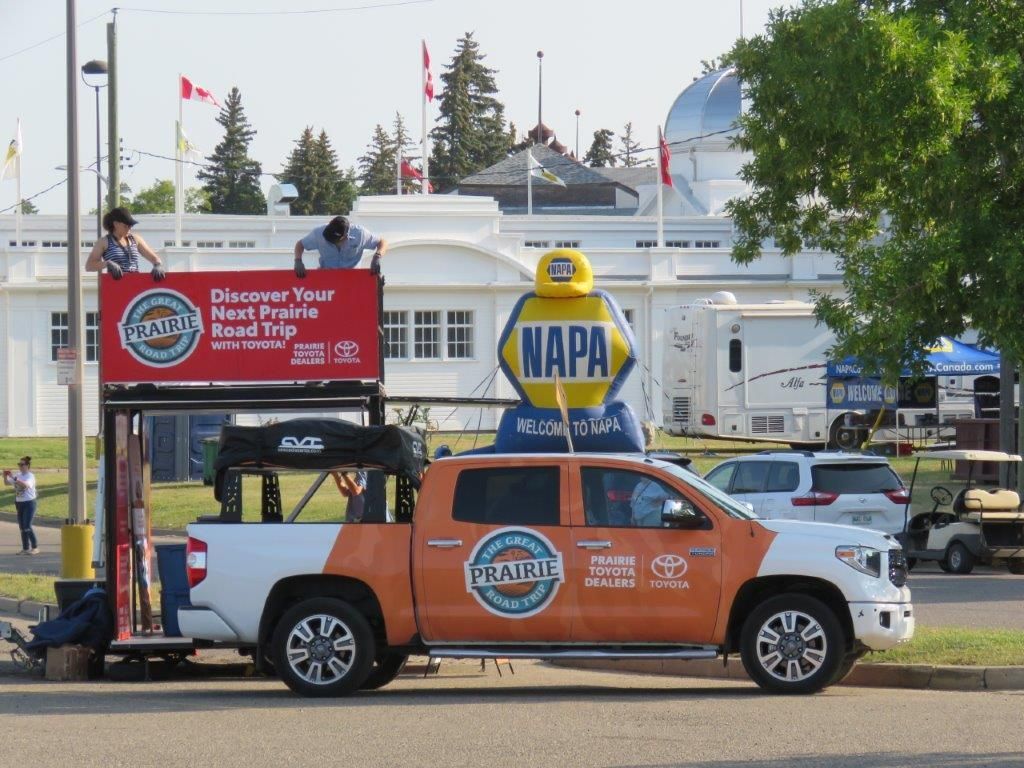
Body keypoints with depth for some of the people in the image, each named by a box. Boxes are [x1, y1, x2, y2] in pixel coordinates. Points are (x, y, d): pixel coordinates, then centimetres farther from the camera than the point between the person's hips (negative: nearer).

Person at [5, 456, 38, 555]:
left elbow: (25, 484, -32)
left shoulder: (30, 476, -12)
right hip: (19, 503, 7)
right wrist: (5, 476, -13)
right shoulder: (18, 476, 8)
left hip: (29, 503, -7)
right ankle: (25, 548, 14)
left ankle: (35, 547, -2)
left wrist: (13, 477, -37)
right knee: (22, 527, 8)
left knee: (27, 526, -12)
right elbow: (6, 483, 9)